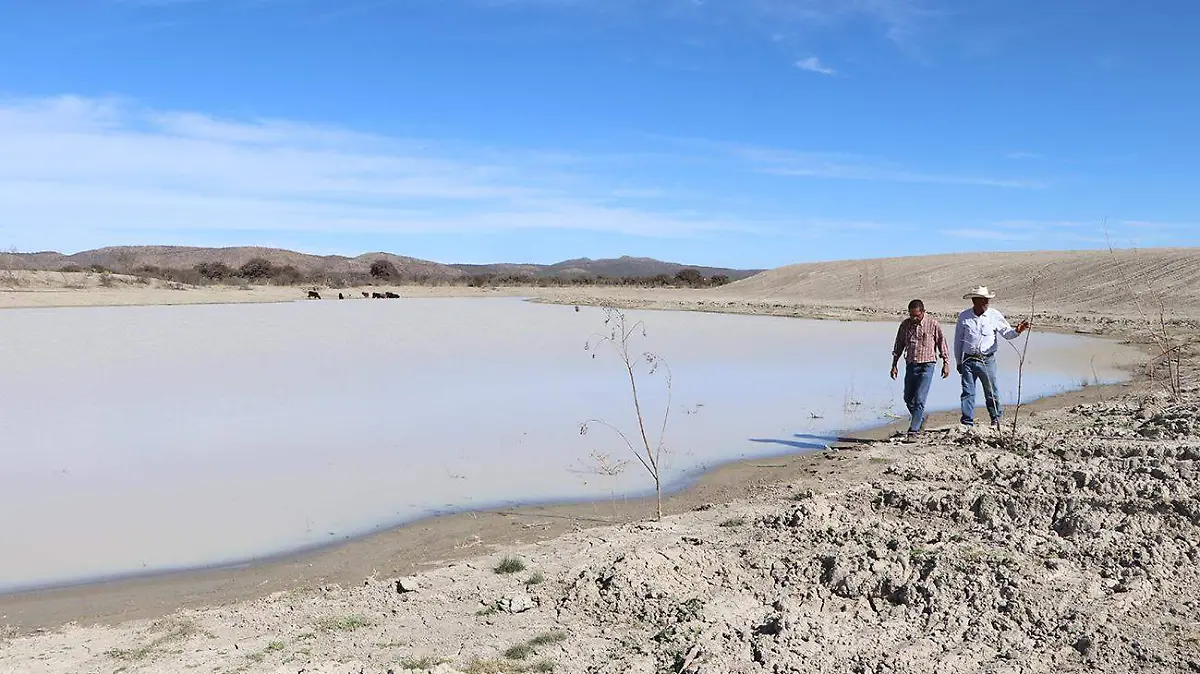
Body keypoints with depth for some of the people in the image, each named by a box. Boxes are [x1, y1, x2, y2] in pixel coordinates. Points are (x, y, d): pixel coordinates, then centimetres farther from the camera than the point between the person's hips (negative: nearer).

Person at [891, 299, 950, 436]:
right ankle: (921, 419, 35)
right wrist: (894, 365, 9)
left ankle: (914, 429, -7)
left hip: (927, 365, -4)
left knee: (919, 398, -11)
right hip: (910, 365, 5)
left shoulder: (933, 324, -6)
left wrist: (946, 363, 2)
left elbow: (941, 343, 2)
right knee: (908, 398, 11)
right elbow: (899, 345, 11)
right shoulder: (905, 324, 3)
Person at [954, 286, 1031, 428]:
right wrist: (958, 362, 10)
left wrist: (1017, 330, -19)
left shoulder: (995, 315, 1)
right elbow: (958, 340, 9)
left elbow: (1007, 333, 4)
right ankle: (967, 423, 7)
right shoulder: (964, 317, 2)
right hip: (968, 360, 1)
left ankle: (996, 419, 24)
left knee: (991, 391, 6)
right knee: (967, 392, 1)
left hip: (987, 360, 0)